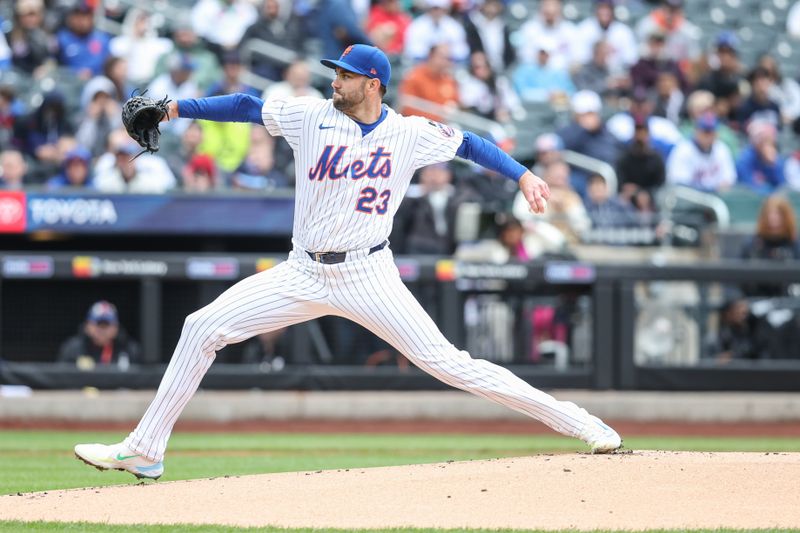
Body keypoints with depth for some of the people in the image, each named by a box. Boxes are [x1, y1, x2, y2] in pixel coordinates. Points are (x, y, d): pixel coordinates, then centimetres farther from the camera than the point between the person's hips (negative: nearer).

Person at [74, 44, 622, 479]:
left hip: (367, 276, -3)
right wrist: (175, 108, -3)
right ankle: (145, 450, 2)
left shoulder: (409, 134, -4)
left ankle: (572, 420, -6)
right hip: (304, 273, 3)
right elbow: (247, 106, 4)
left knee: (446, 362, -12)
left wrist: (524, 176, -4)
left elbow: (467, 143, 6)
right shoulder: (311, 116, 0)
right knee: (203, 327, -5)